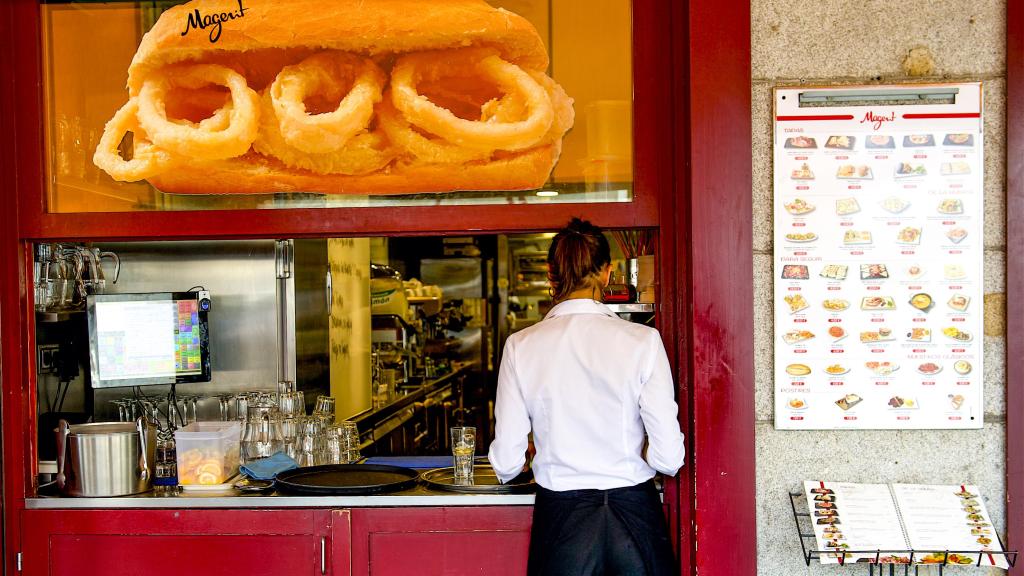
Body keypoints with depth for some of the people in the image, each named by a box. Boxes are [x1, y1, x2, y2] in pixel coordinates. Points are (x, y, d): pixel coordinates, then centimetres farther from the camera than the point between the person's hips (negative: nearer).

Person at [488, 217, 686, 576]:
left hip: (561, 518, 1)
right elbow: (669, 457, -10)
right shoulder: (643, 340, -9)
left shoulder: (521, 346, -6)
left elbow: (506, 464, -4)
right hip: (633, 515, 0)